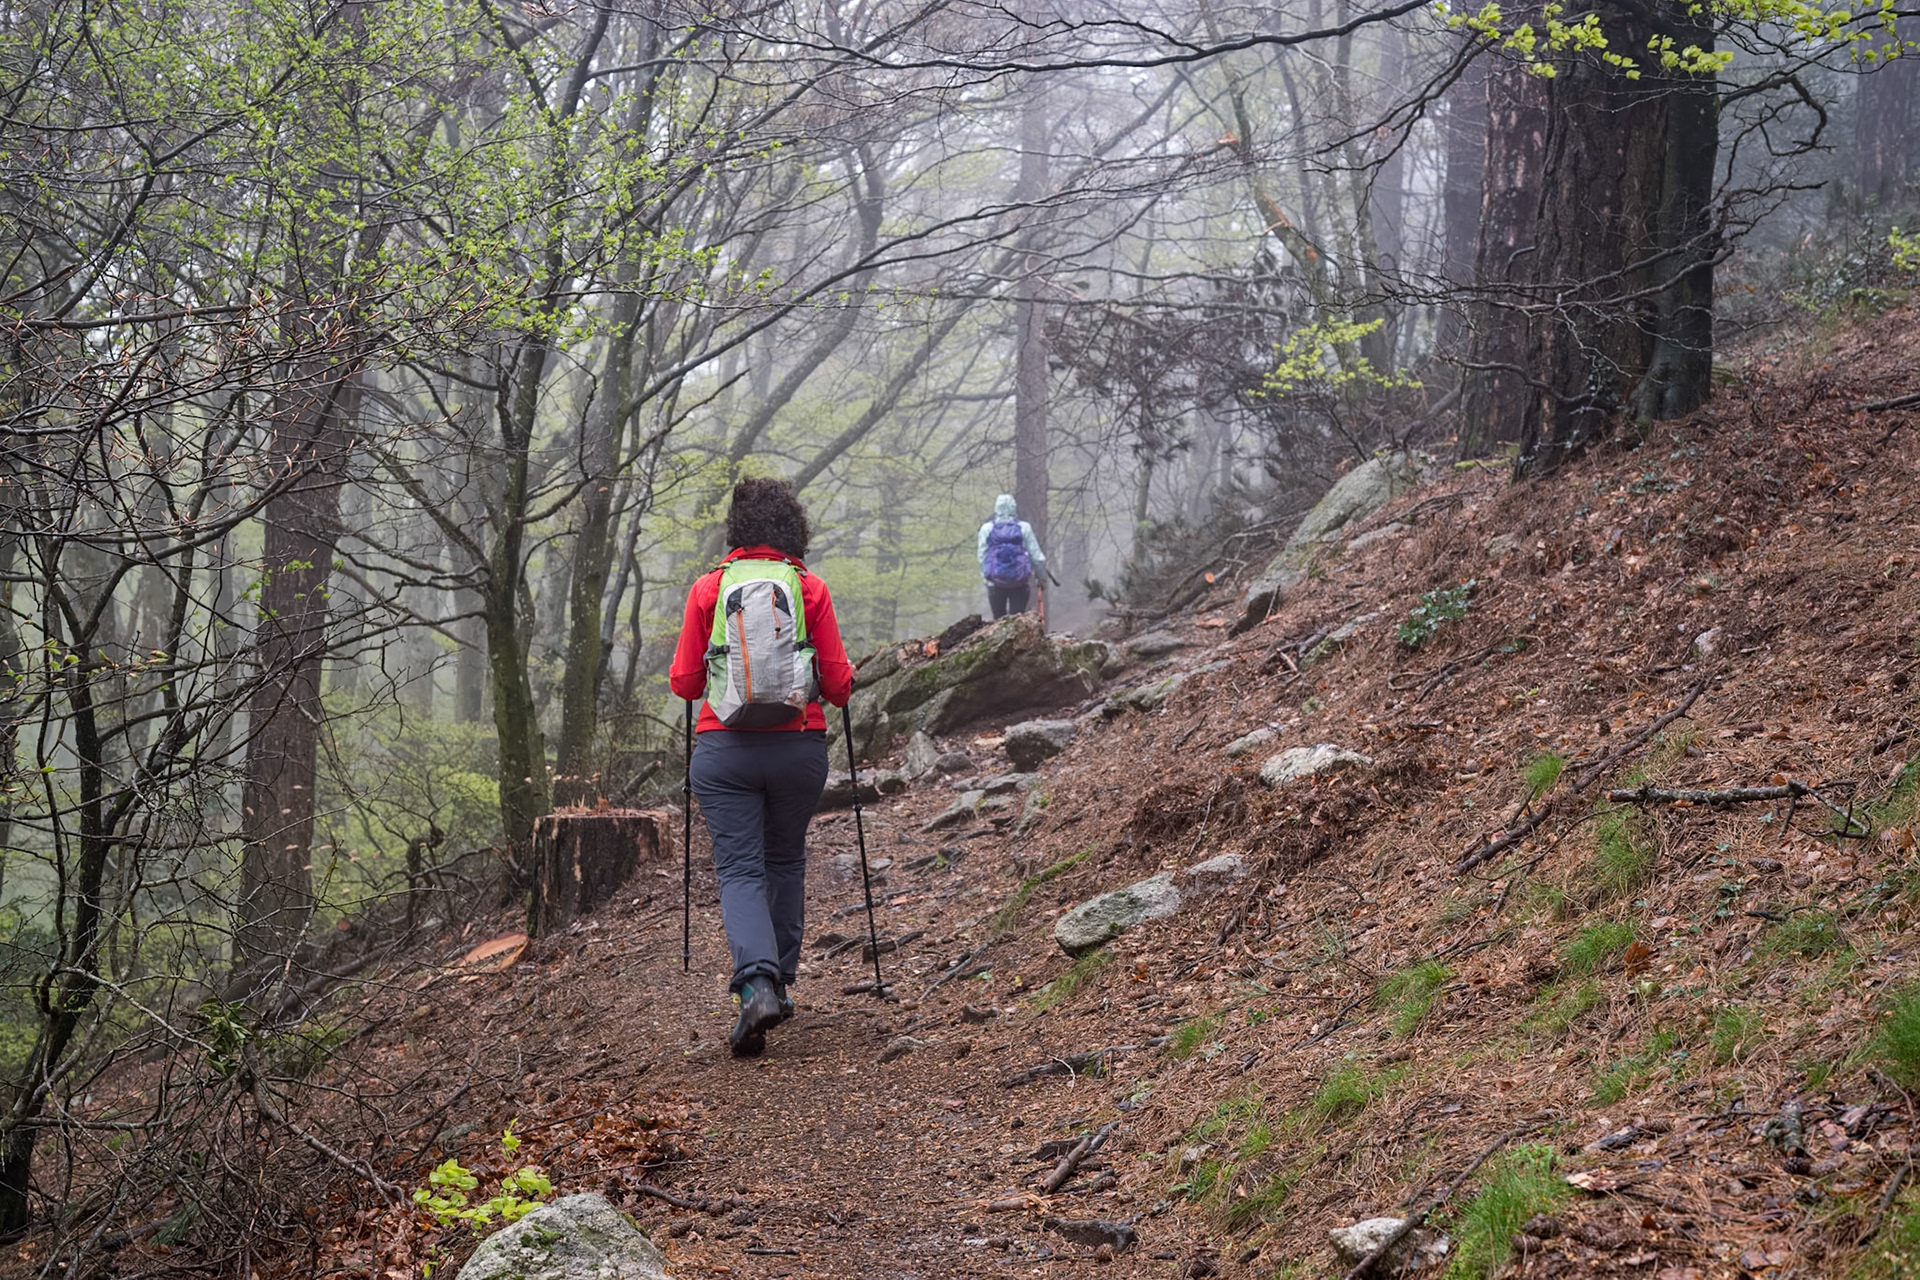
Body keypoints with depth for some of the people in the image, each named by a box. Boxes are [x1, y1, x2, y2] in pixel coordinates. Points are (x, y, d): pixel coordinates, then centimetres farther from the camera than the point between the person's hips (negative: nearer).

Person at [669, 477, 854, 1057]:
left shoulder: (709, 587, -1)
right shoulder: (811, 589, 0)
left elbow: (684, 683, 1)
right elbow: (839, 686, -1)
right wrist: (835, 682, 22)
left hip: (724, 748, -1)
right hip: (799, 745, 1)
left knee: (739, 869, -1)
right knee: (785, 862, 20)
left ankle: (757, 983, -21)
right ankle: (780, 982, 26)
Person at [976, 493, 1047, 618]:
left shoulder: (986, 529, 0)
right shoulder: (1024, 528, -1)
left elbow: (982, 557, 1)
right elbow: (1037, 557, 0)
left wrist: (985, 576, 15)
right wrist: (1041, 575, 15)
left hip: (996, 583, 1)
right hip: (1019, 583, -1)